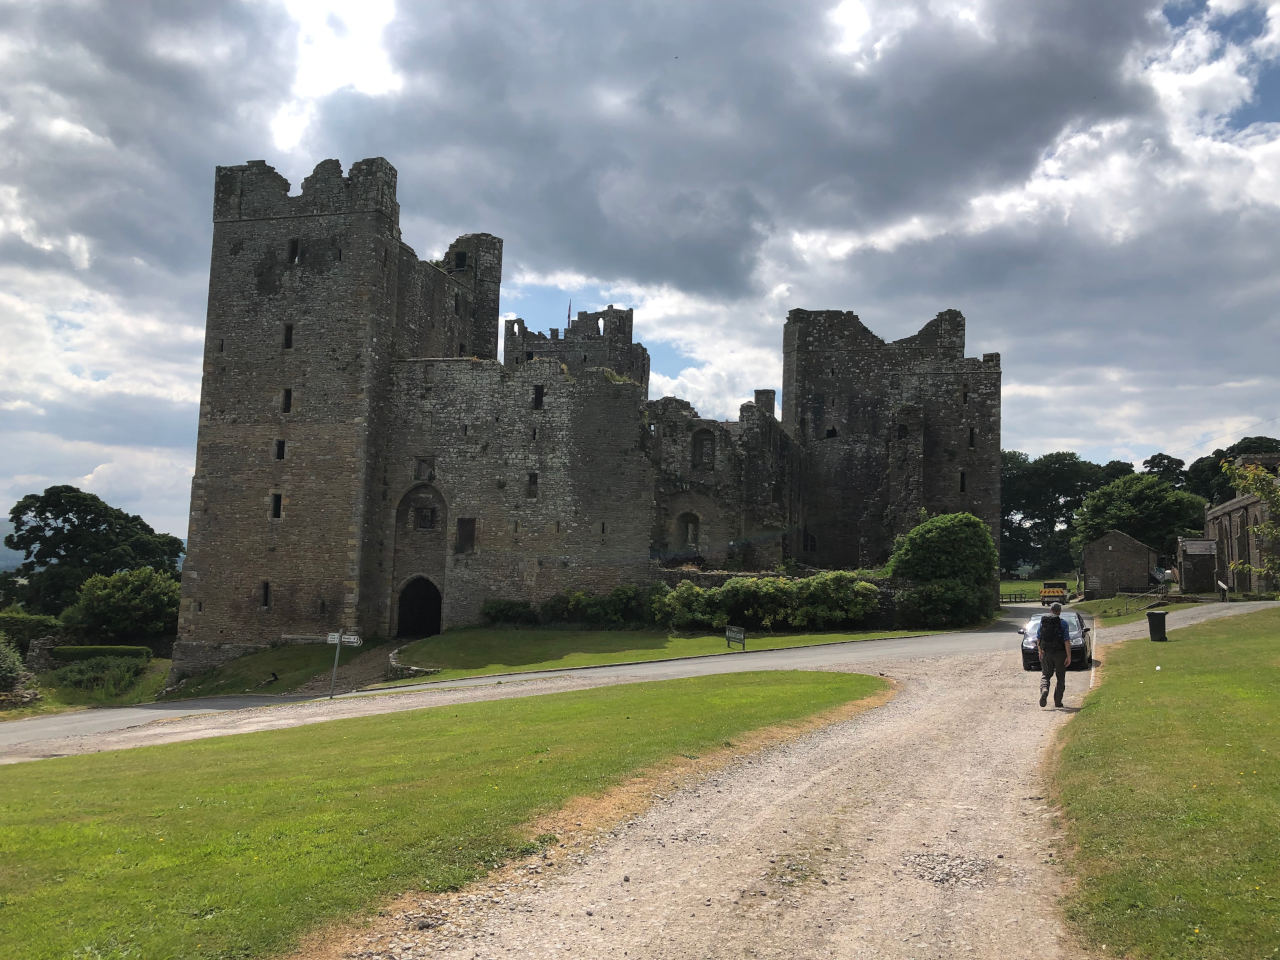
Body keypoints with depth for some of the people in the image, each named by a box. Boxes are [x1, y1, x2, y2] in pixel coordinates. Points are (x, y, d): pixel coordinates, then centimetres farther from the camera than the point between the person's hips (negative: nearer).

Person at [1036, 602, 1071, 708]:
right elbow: (1067, 641, -12)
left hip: (1046, 653, 2)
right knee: (1060, 677, 10)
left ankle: (1044, 690, -18)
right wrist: (1069, 656, -9)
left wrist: (1040, 651, 20)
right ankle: (1057, 701, 11)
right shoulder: (1062, 623, -8)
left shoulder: (1042, 622, 2)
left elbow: (1038, 638, 8)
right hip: (1060, 653, -2)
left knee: (1045, 675, 11)